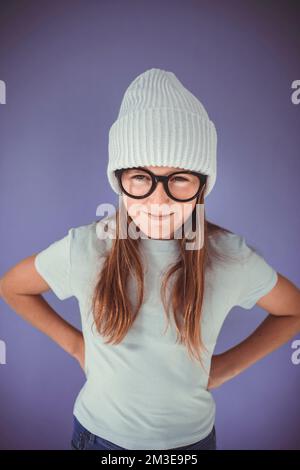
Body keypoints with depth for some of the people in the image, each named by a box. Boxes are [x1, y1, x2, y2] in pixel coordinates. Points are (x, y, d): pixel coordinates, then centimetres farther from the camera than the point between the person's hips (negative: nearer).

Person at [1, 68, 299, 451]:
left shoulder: (231, 257, -21)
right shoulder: (85, 248, -22)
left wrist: (226, 366, -8)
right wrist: (75, 344, -8)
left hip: (189, 435, 1)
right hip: (99, 432, 0)